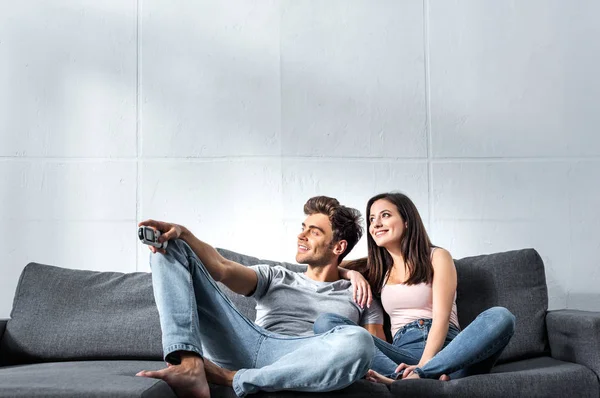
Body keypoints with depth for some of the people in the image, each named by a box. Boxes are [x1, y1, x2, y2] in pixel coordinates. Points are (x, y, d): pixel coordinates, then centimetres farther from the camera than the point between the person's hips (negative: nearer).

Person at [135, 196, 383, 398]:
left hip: (293, 364, -2)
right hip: (243, 345, 3)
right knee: (170, 248, -4)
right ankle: (192, 367, -31)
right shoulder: (275, 278, 28)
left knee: (358, 341, -38)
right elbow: (223, 269, 10)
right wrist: (183, 233, -8)